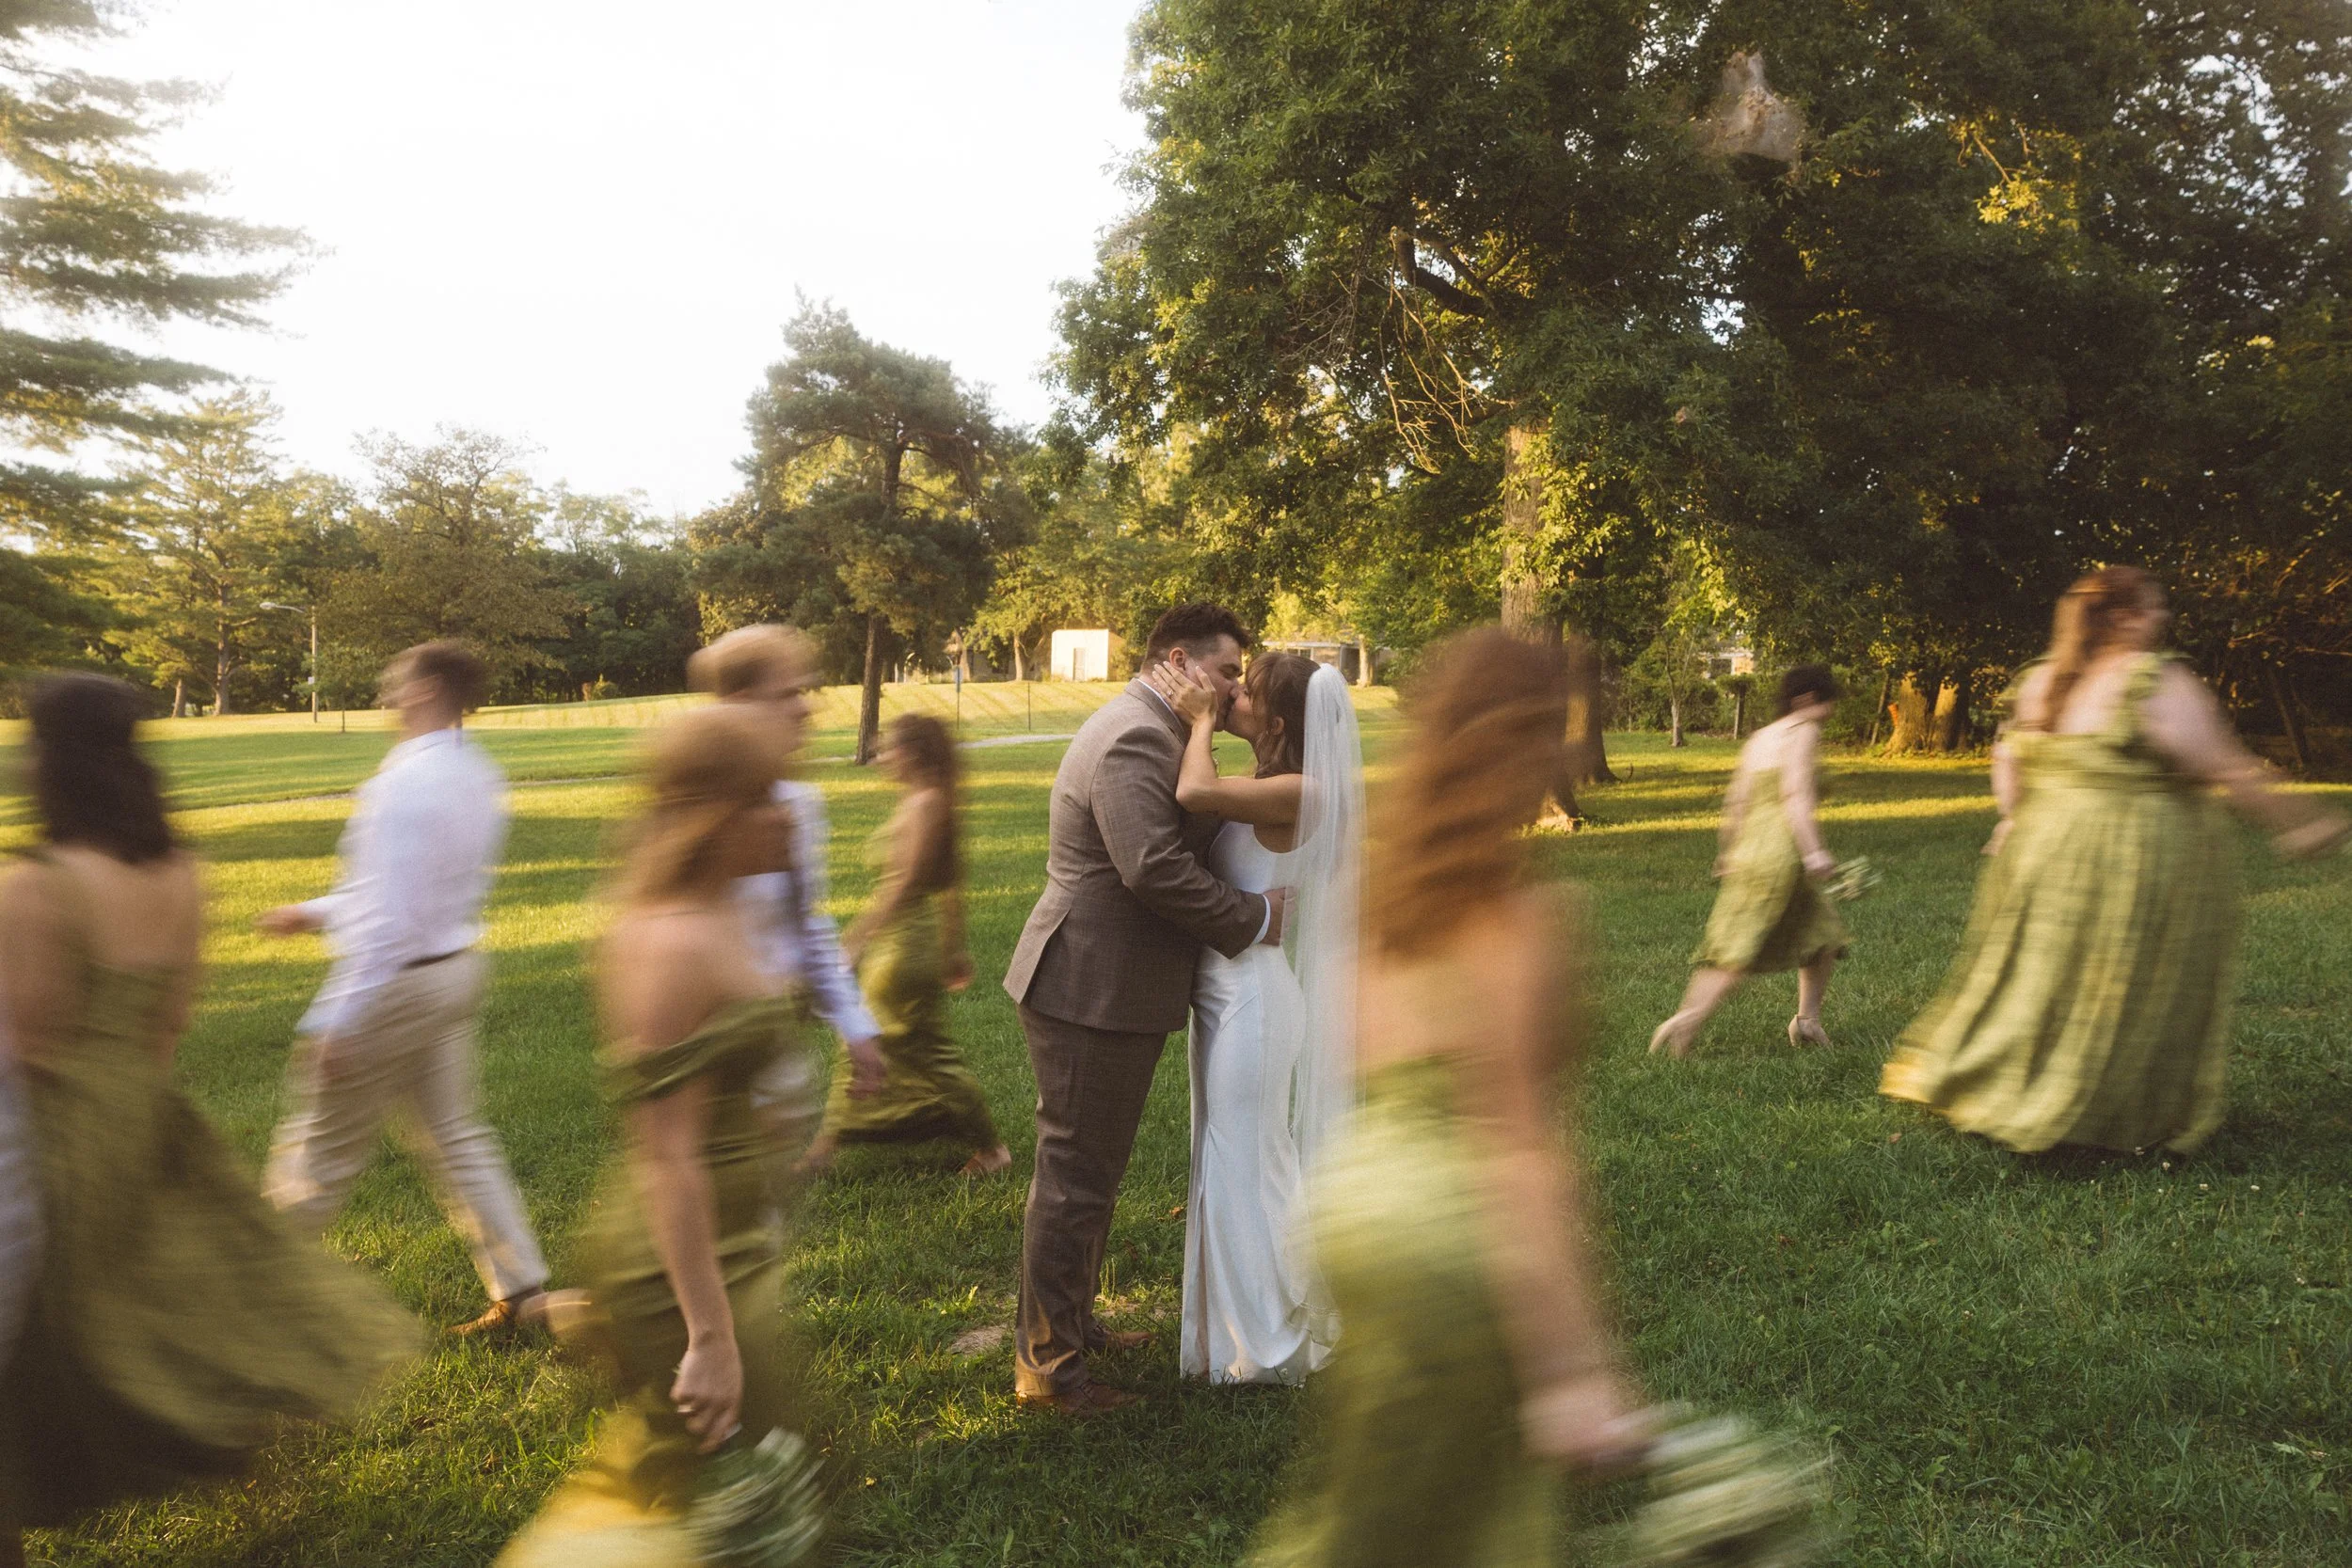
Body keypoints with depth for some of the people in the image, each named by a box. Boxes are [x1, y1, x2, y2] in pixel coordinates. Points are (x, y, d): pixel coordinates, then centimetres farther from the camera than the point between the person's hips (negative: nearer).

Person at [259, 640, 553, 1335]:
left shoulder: (403, 783, -22)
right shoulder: (480, 779, 6)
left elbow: (386, 917, -24)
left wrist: (338, 1018, -20)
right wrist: (317, 912, 22)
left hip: (396, 983, -8)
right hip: (456, 970, 9)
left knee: (323, 1145, 10)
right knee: (456, 1135, 15)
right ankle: (521, 1289, 16)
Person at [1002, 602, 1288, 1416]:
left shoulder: (1148, 731, 16)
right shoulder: (1136, 737, -20)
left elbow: (1181, 843, 18)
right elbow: (1154, 867, -29)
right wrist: (1256, 918, -19)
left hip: (1113, 988, 11)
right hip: (1093, 991, -11)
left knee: (1089, 1170, 22)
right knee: (1075, 1178, 0)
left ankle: (1070, 1321, 37)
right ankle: (1047, 1366, 13)